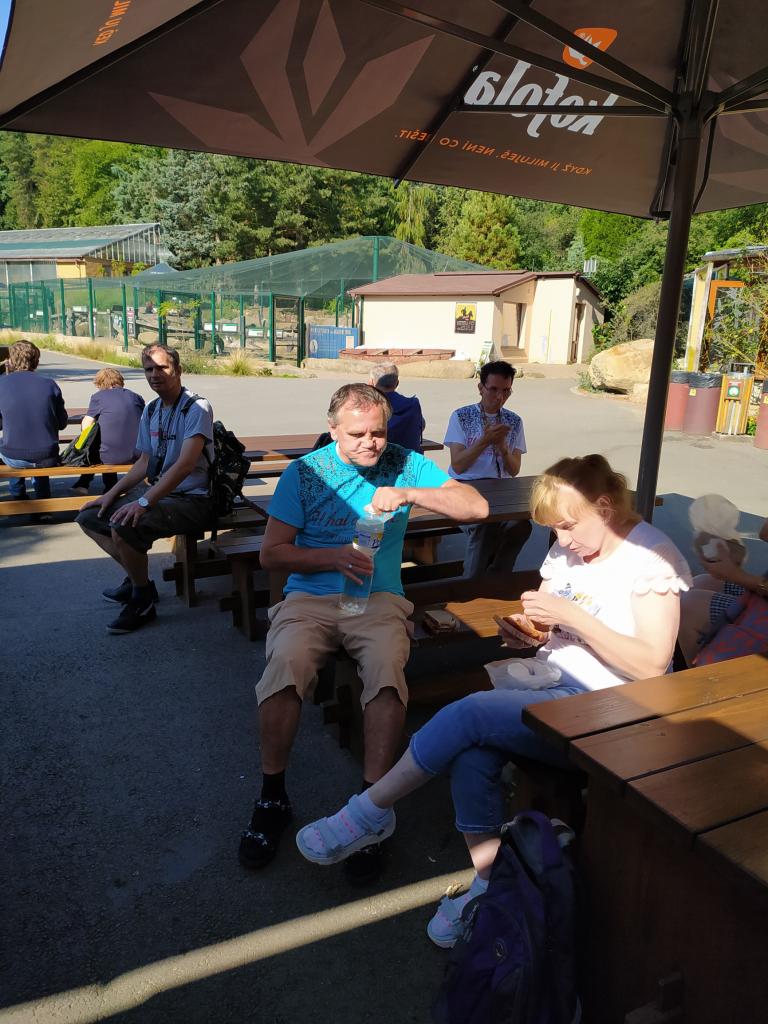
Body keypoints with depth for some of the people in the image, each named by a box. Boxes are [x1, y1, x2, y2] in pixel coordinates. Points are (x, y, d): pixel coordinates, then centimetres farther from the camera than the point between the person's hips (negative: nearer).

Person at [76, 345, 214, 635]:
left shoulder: (196, 408, -15)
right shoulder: (150, 411, 11)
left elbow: (185, 463, -26)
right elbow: (144, 462, 17)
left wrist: (144, 502, -32)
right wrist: (111, 494, 6)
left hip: (191, 499, -9)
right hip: (158, 491, 9)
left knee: (124, 526, -30)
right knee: (89, 517, 7)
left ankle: (143, 600, -7)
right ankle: (136, 578, 21)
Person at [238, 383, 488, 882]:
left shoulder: (404, 464, 5)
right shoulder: (304, 472, 3)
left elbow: (477, 507, -4)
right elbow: (272, 552, 2)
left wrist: (408, 494, -17)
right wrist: (334, 557, -14)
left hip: (379, 598, 0)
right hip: (309, 597, 0)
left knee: (387, 668, -32)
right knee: (285, 664, -29)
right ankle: (272, 798, -8)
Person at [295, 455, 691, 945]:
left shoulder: (652, 558, -11)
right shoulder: (569, 548, 10)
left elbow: (652, 665, -18)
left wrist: (571, 615, -23)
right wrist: (527, 629, -8)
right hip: (552, 682, 7)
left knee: (469, 713, -24)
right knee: (473, 753, -23)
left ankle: (371, 812, -5)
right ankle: (485, 882, -6)